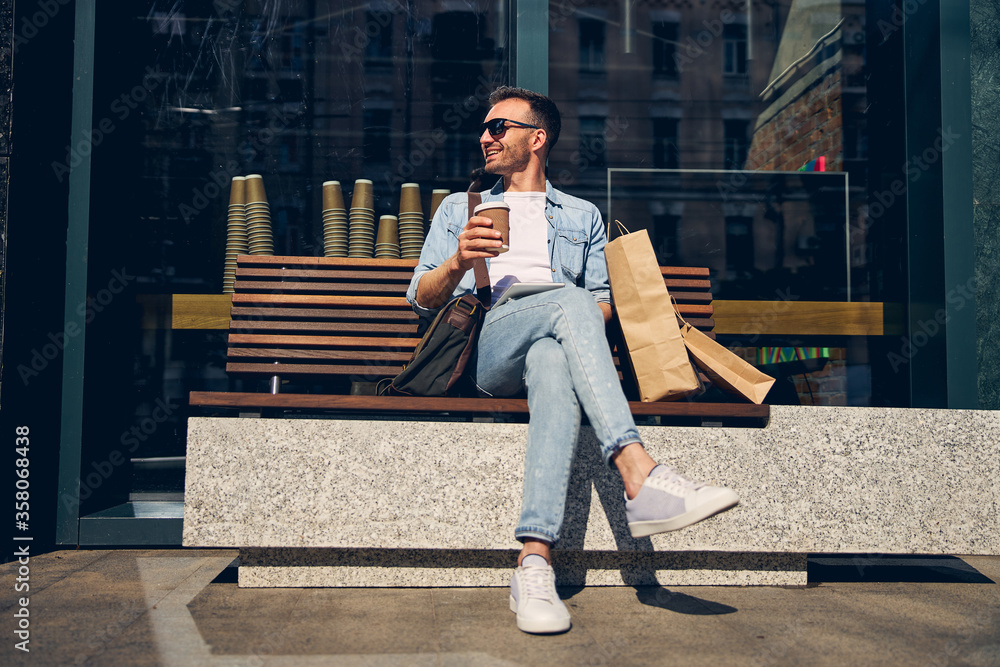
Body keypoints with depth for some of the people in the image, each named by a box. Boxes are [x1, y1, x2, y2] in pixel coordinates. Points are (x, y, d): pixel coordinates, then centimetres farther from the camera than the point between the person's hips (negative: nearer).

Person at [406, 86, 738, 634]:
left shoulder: (583, 216, 30)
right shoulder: (458, 209, 29)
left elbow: (603, 300, 20)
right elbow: (421, 299, 17)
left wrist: (585, 323, -5)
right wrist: (458, 263, -6)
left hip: (557, 344, 1)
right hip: (485, 348, 0)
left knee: (554, 364, -40)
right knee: (568, 301, -35)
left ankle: (534, 562, -53)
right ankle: (640, 475, -49)